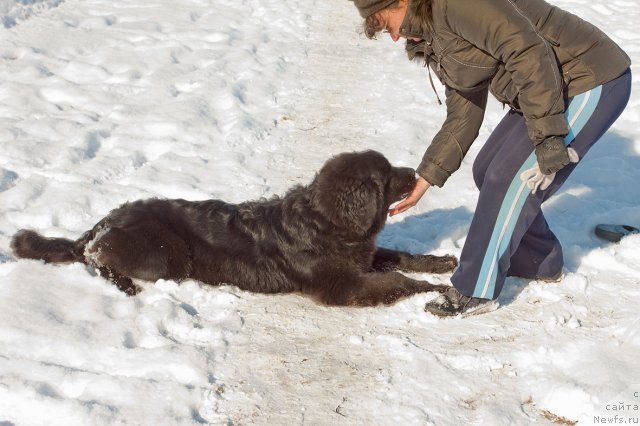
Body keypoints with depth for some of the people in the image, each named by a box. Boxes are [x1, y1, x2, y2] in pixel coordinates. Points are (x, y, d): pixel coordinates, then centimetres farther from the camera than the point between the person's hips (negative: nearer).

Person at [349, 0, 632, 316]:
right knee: (488, 172, 11)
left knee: (508, 179, -10)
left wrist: (548, 136, -27)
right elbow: (463, 116, 13)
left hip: (592, 83, -10)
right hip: (554, 89, 10)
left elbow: (529, 52, -28)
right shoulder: (436, 39, 11)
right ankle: (541, 264, 28)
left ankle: (476, 291, 3)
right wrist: (422, 183, 12)